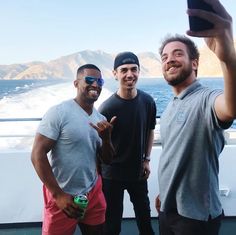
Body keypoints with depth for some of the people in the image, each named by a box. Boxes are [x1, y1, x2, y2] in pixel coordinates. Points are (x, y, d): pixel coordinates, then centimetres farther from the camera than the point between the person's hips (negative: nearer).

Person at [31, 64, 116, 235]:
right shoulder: (59, 113, -14)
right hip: (63, 196, -5)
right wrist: (58, 194, -16)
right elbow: (37, 155, -15)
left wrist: (106, 137, -13)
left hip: (93, 192, 6)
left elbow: (107, 159, 6)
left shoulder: (101, 118, 3)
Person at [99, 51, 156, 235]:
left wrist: (147, 159, 6)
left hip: (138, 171, 4)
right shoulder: (107, 108, -21)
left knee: (144, 213, 23)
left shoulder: (148, 102, -8)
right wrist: (99, 173, -11)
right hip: (112, 174, -4)